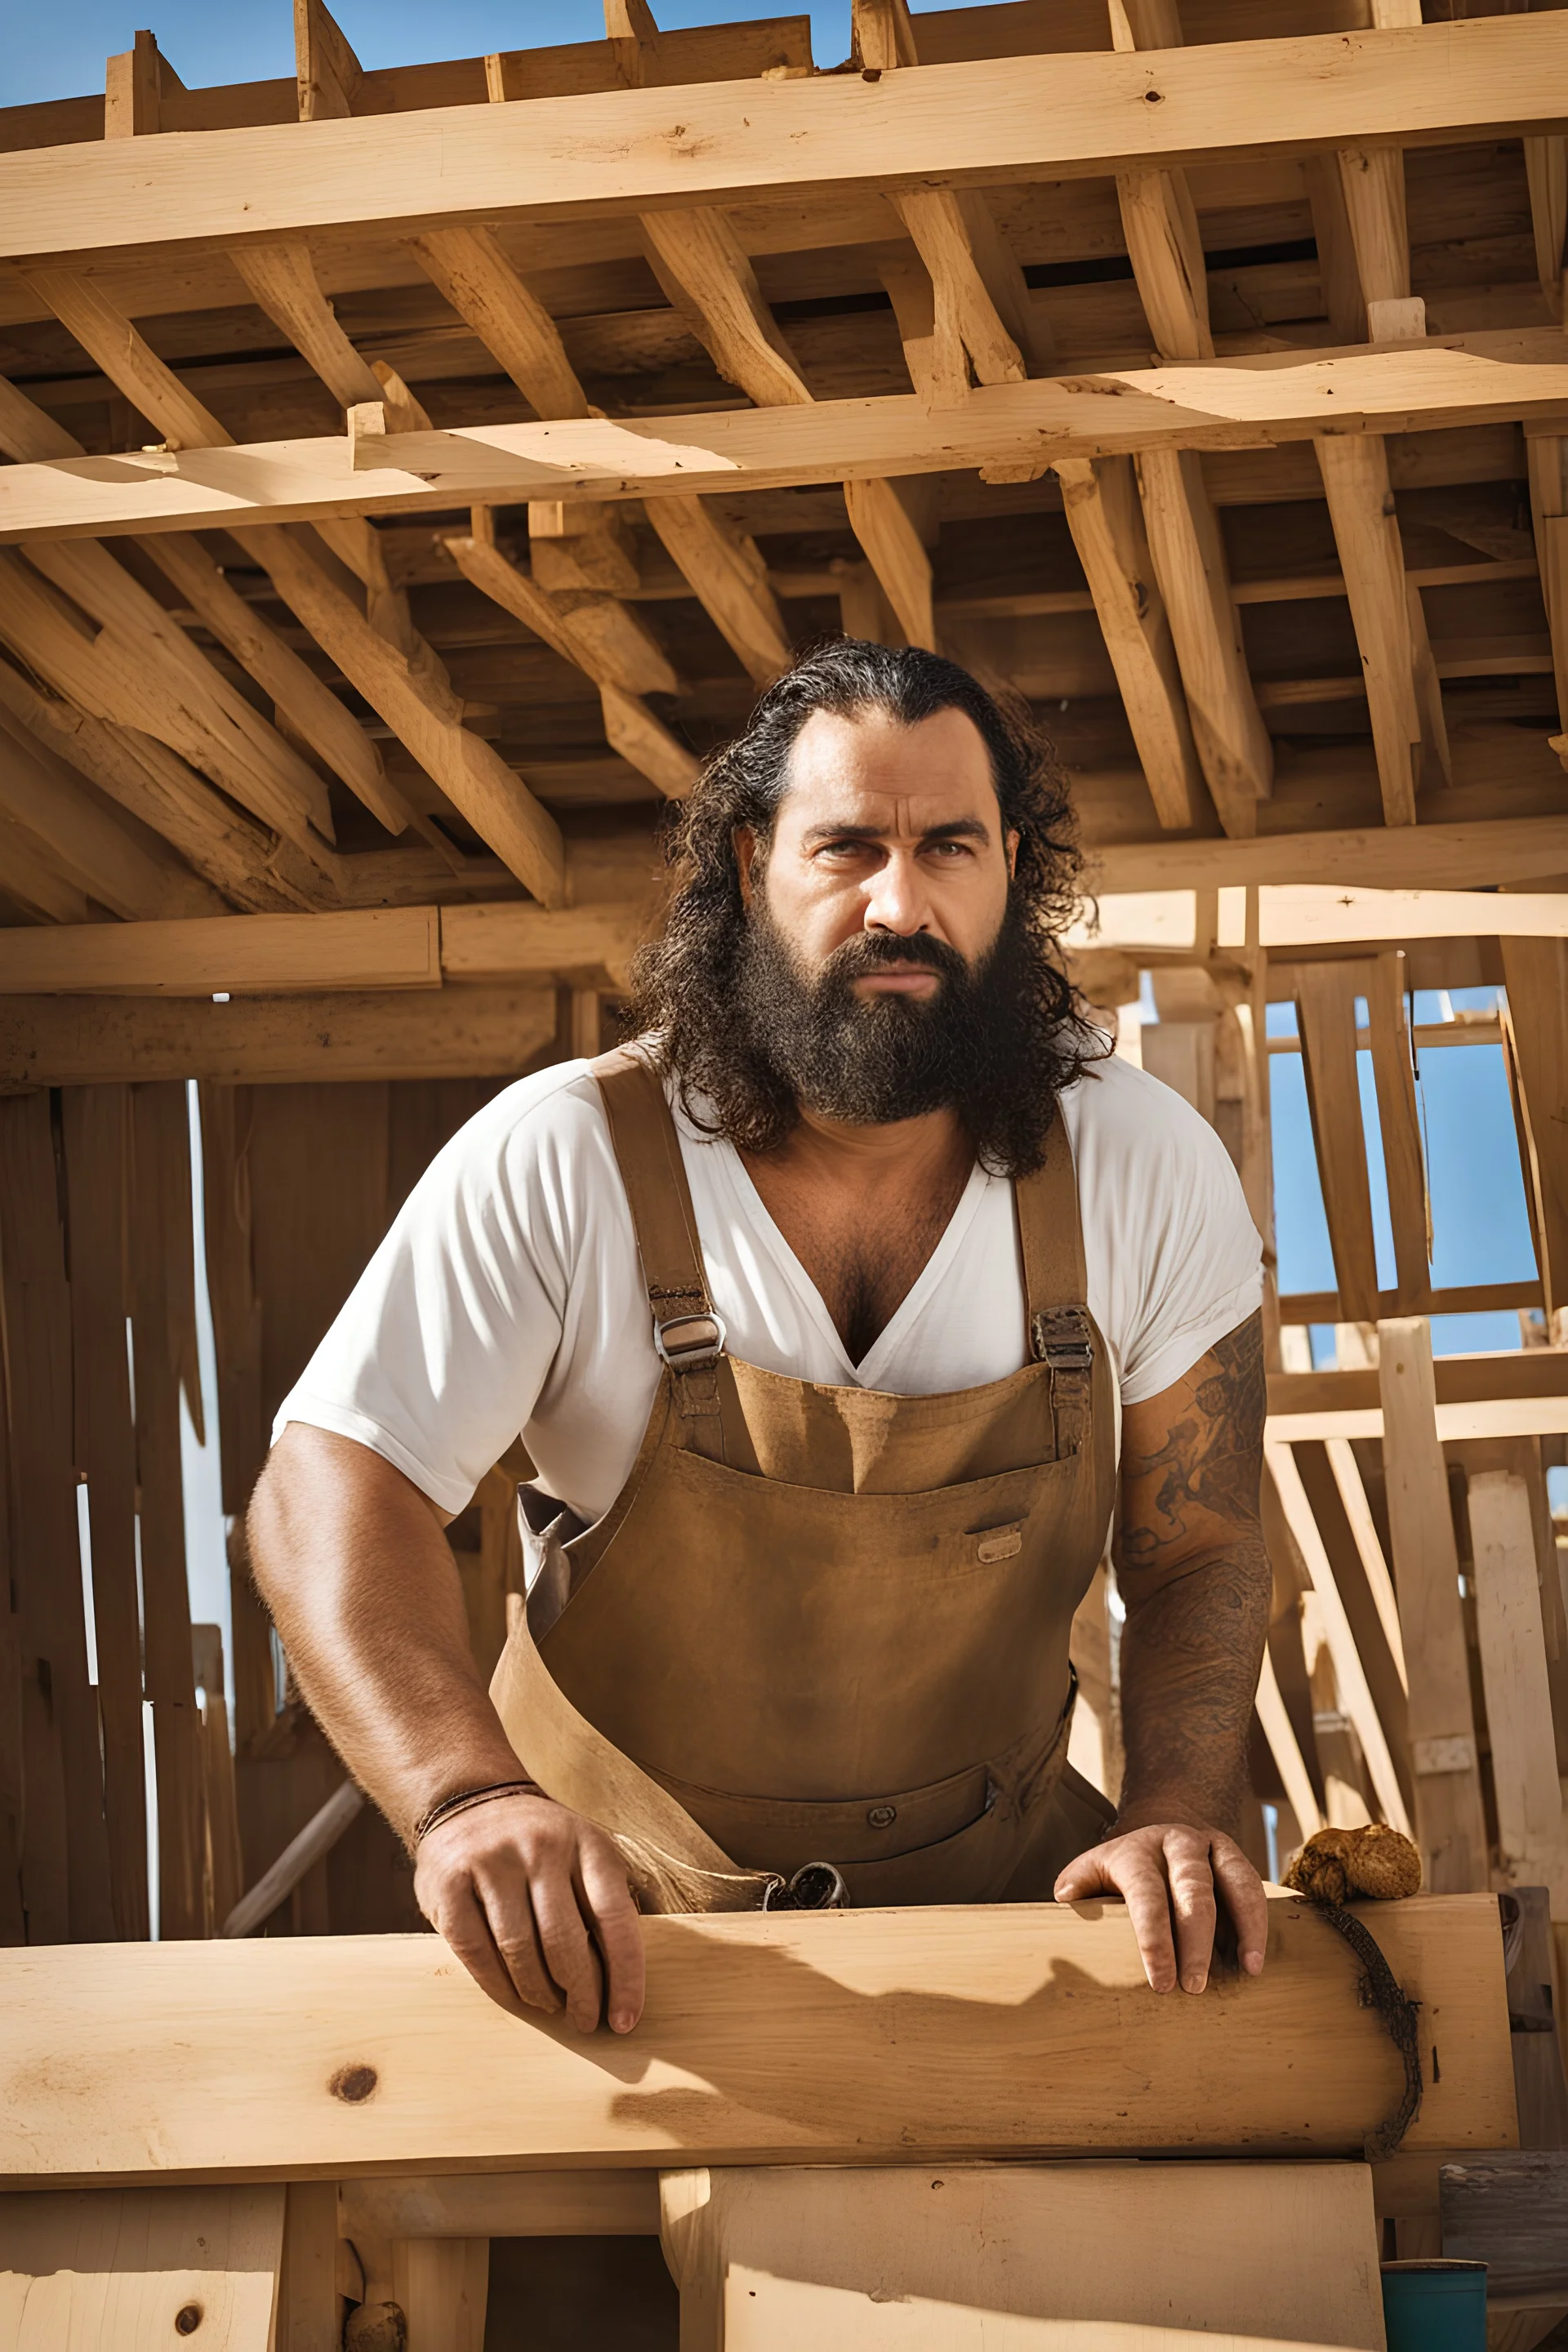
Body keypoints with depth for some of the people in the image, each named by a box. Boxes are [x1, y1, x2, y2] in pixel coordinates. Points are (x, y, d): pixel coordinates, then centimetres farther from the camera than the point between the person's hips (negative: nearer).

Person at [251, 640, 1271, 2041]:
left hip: (994, 1872, 3)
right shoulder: (557, 1164, -14)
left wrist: (1178, 1814, -21)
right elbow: (335, 1492, -18)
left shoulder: (1148, 1171, -7)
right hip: (613, 1905, -2)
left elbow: (1199, 1553, -1)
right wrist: (471, 1799, -37)